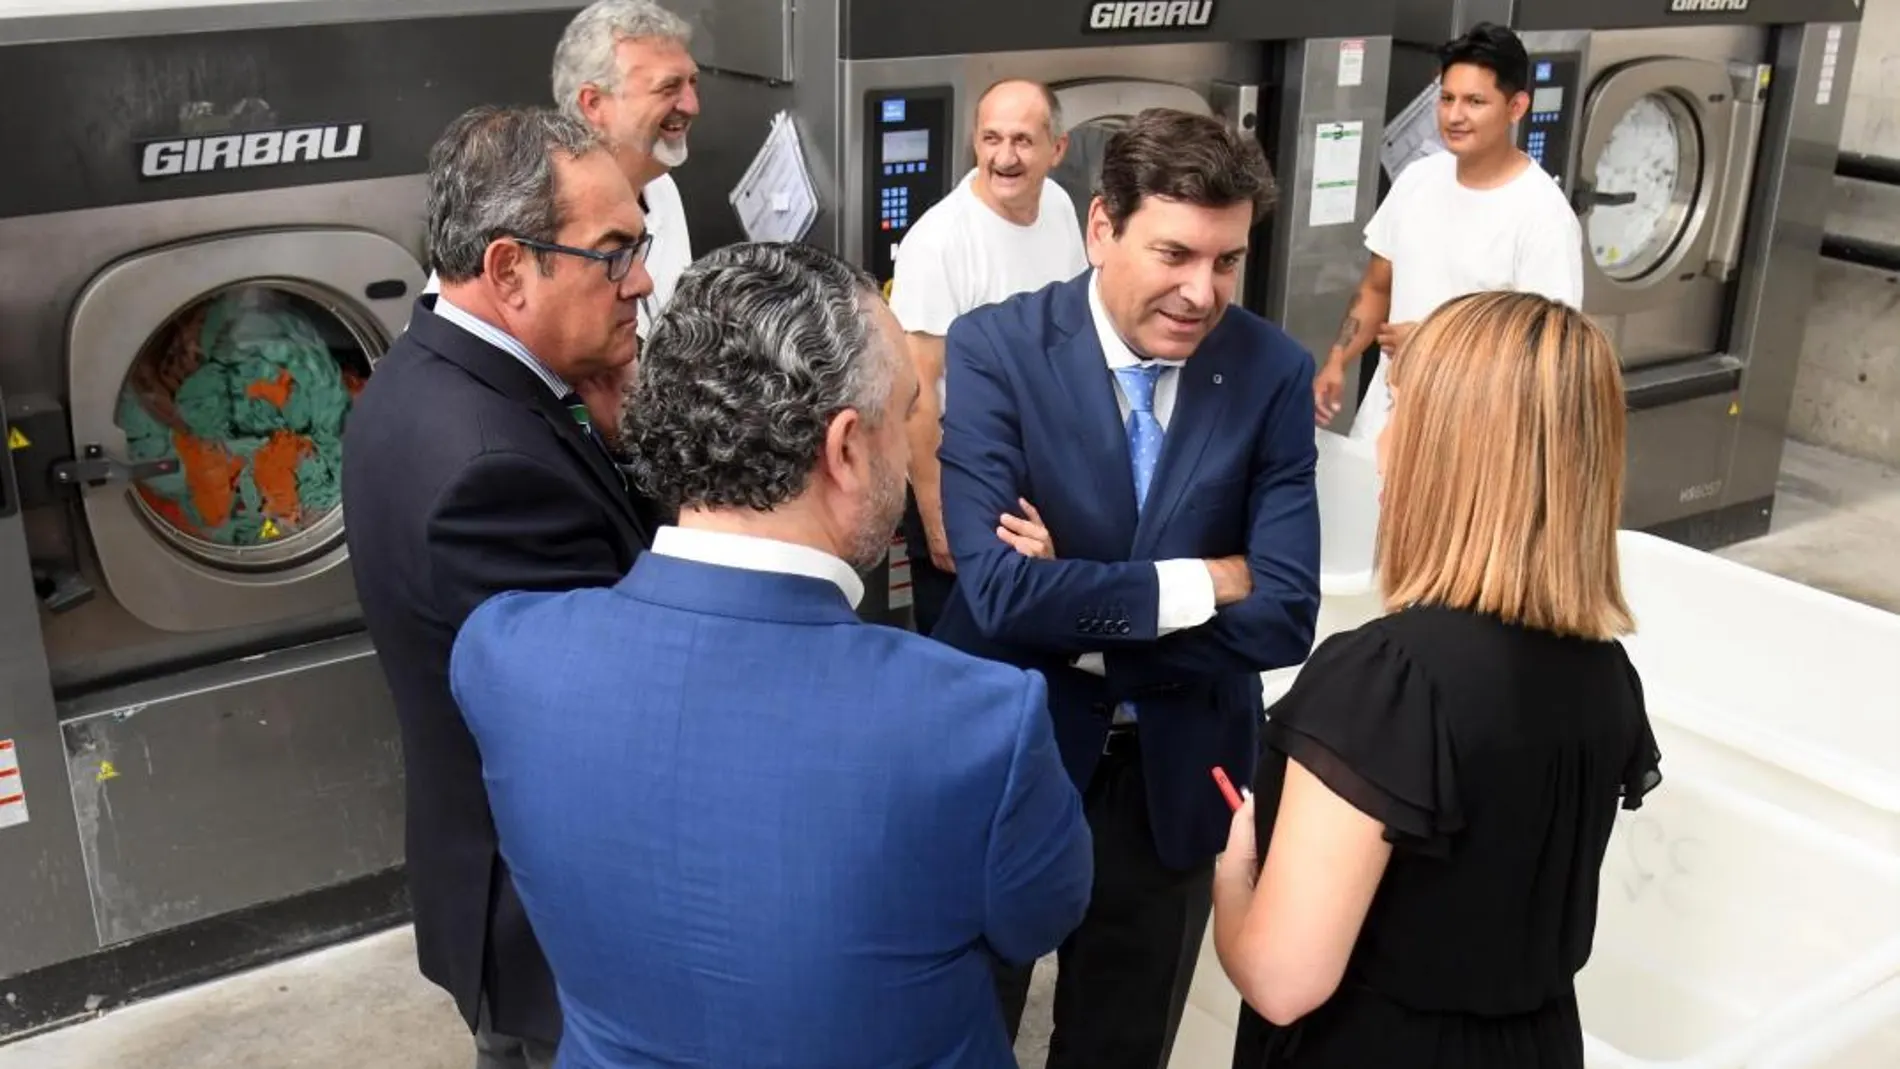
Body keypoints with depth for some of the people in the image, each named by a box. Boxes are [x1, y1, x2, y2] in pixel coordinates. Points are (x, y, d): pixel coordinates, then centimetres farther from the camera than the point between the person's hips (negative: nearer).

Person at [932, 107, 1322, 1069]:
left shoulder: (1274, 373, -10)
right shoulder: (994, 349, -17)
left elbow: (1284, 616, -15)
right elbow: (1000, 592, -27)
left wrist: (1076, 611, -21)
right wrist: (1201, 583, -19)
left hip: (1177, 770, 2)